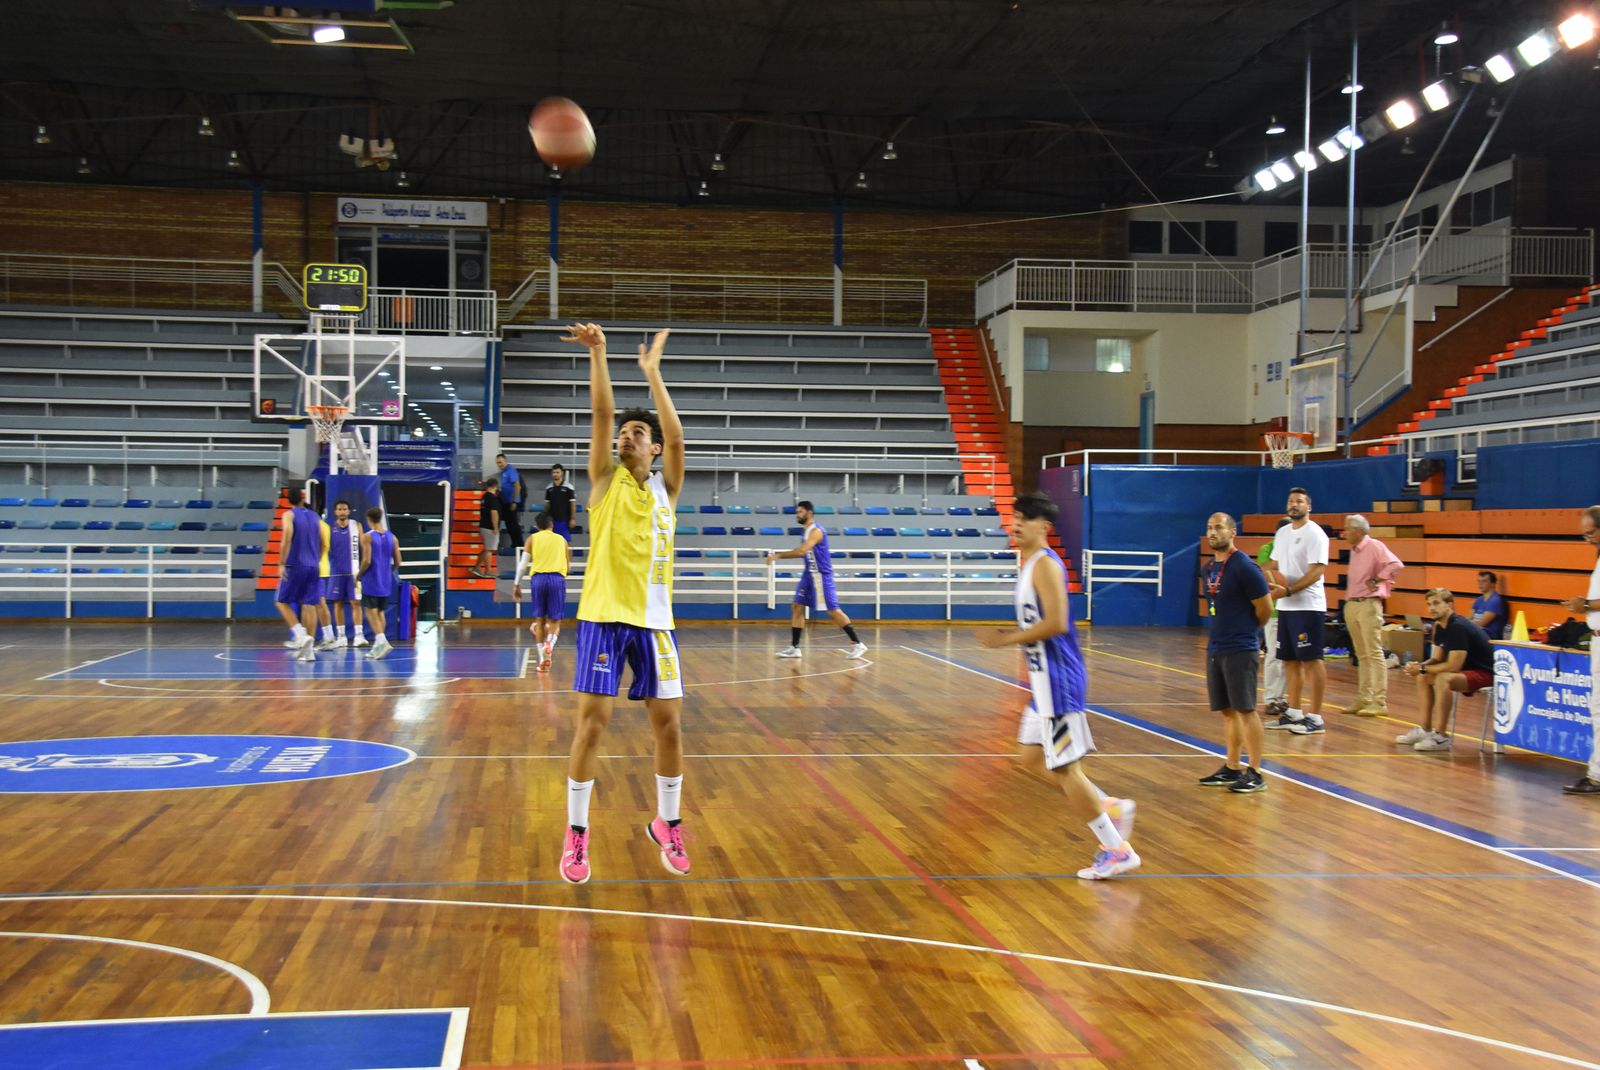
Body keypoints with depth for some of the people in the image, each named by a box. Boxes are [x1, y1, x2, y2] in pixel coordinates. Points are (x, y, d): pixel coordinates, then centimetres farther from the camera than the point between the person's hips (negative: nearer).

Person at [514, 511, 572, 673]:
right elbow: (568, 567, 19)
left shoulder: (532, 538, 14)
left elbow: (524, 562, 4)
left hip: (538, 578, 0)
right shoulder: (561, 539, 18)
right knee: (555, 620, 5)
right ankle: (550, 642, -26)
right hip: (557, 578, 0)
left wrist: (516, 584, 8)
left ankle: (543, 660, 8)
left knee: (540, 619, 10)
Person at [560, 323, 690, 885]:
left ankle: (666, 823, 22)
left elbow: (676, 438, -10)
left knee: (669, 723, 4)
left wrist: (652, 372, -13)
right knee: (591, 722, -5)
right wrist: (597, 354, -20)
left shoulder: (665, 488, 7)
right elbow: (601, 415, -10)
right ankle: (576, 833, 7)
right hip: (603, 616, -2)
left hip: (653, 619, 2)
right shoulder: (606, 479, 3)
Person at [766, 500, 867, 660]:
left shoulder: (816, 531, -18)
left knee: (833, 610, -9)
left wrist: (778, 555, -27)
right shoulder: (806, 531, 13)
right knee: (797, 607, 6)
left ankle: (858, 644, -3)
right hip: (809, 575, 10)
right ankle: (794, 648, 9)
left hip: (821, 575, -10)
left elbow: (802, 551, -30)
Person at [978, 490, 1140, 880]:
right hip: (1044, 680, 10)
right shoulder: (1029, 563, 15)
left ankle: (1117, 850, 5)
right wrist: (1011, 637, 9)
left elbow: (1056, 623, -26)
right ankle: (1110, 808, 23)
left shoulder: (1045, 564, -16)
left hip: (1058, 680, -10)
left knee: (1065, 769, -5)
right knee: (1033, 758, 17)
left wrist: (1007, 639, -18)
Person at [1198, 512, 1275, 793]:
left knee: (1245, 709, -5)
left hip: (1240, 650, -8)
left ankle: (1256, 774, 1)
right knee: (1227, 711, 12)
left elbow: (1265, 608, -9)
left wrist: (1247, 632, 5)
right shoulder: (1209, 568, 11)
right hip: (1215, 649, 8)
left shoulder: (1244, 567, -13)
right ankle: (1231, 768, 19)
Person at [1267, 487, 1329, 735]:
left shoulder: (1315, 534, -10)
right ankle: (1293, 713, 20)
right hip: (1285, 606, 8)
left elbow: (1317, 571, -17)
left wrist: (1288, 590, -24)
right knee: (1290, 660, 12)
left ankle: (1315, 717, -2)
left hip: (1307, 606, -8)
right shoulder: (1282, 533, 14)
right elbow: (1274, 564, 21)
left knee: (1311, 660, -5)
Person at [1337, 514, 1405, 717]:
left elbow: (1396, 565, -21)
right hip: (1351, 605, 8)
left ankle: (1380, 702, -8)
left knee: (1374, 653, -8)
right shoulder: (1354, 550, 15)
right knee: (1362, 655, 11)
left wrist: (1376, 581, -16)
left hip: (1368, 605, -8)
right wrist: (1348, 602, 10)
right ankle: (1364, 699, 15)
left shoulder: (1375, 546, -9)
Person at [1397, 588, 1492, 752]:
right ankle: (1425, 730, 12)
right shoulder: (1439, 627, 6)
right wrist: (1419, 665, -9)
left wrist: (1422, 669, -18)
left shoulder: (1458, 627, -23)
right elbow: (1437, 659, 11)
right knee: (1423, 678, 12)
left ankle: (1440, 737, -27)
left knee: (1443, 679, -33)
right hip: (1467, 670, 11)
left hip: (1485, 673, -11)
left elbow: (1453, 666, -28)